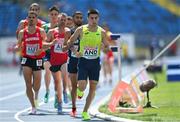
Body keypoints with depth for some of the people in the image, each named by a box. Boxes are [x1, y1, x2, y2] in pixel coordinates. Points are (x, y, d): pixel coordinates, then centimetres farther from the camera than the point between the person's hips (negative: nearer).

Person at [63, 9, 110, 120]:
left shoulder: (102, 32, 0)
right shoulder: (81, 30, -4)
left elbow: (107, 47, 9)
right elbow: (70, 42, 7)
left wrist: (106, 49, -14)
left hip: (95, 62, 2)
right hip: (83, 61, -2)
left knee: (93, 88, 1)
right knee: (82, 86, -15)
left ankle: (85, 112, 15)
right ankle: (80, 90, 25)